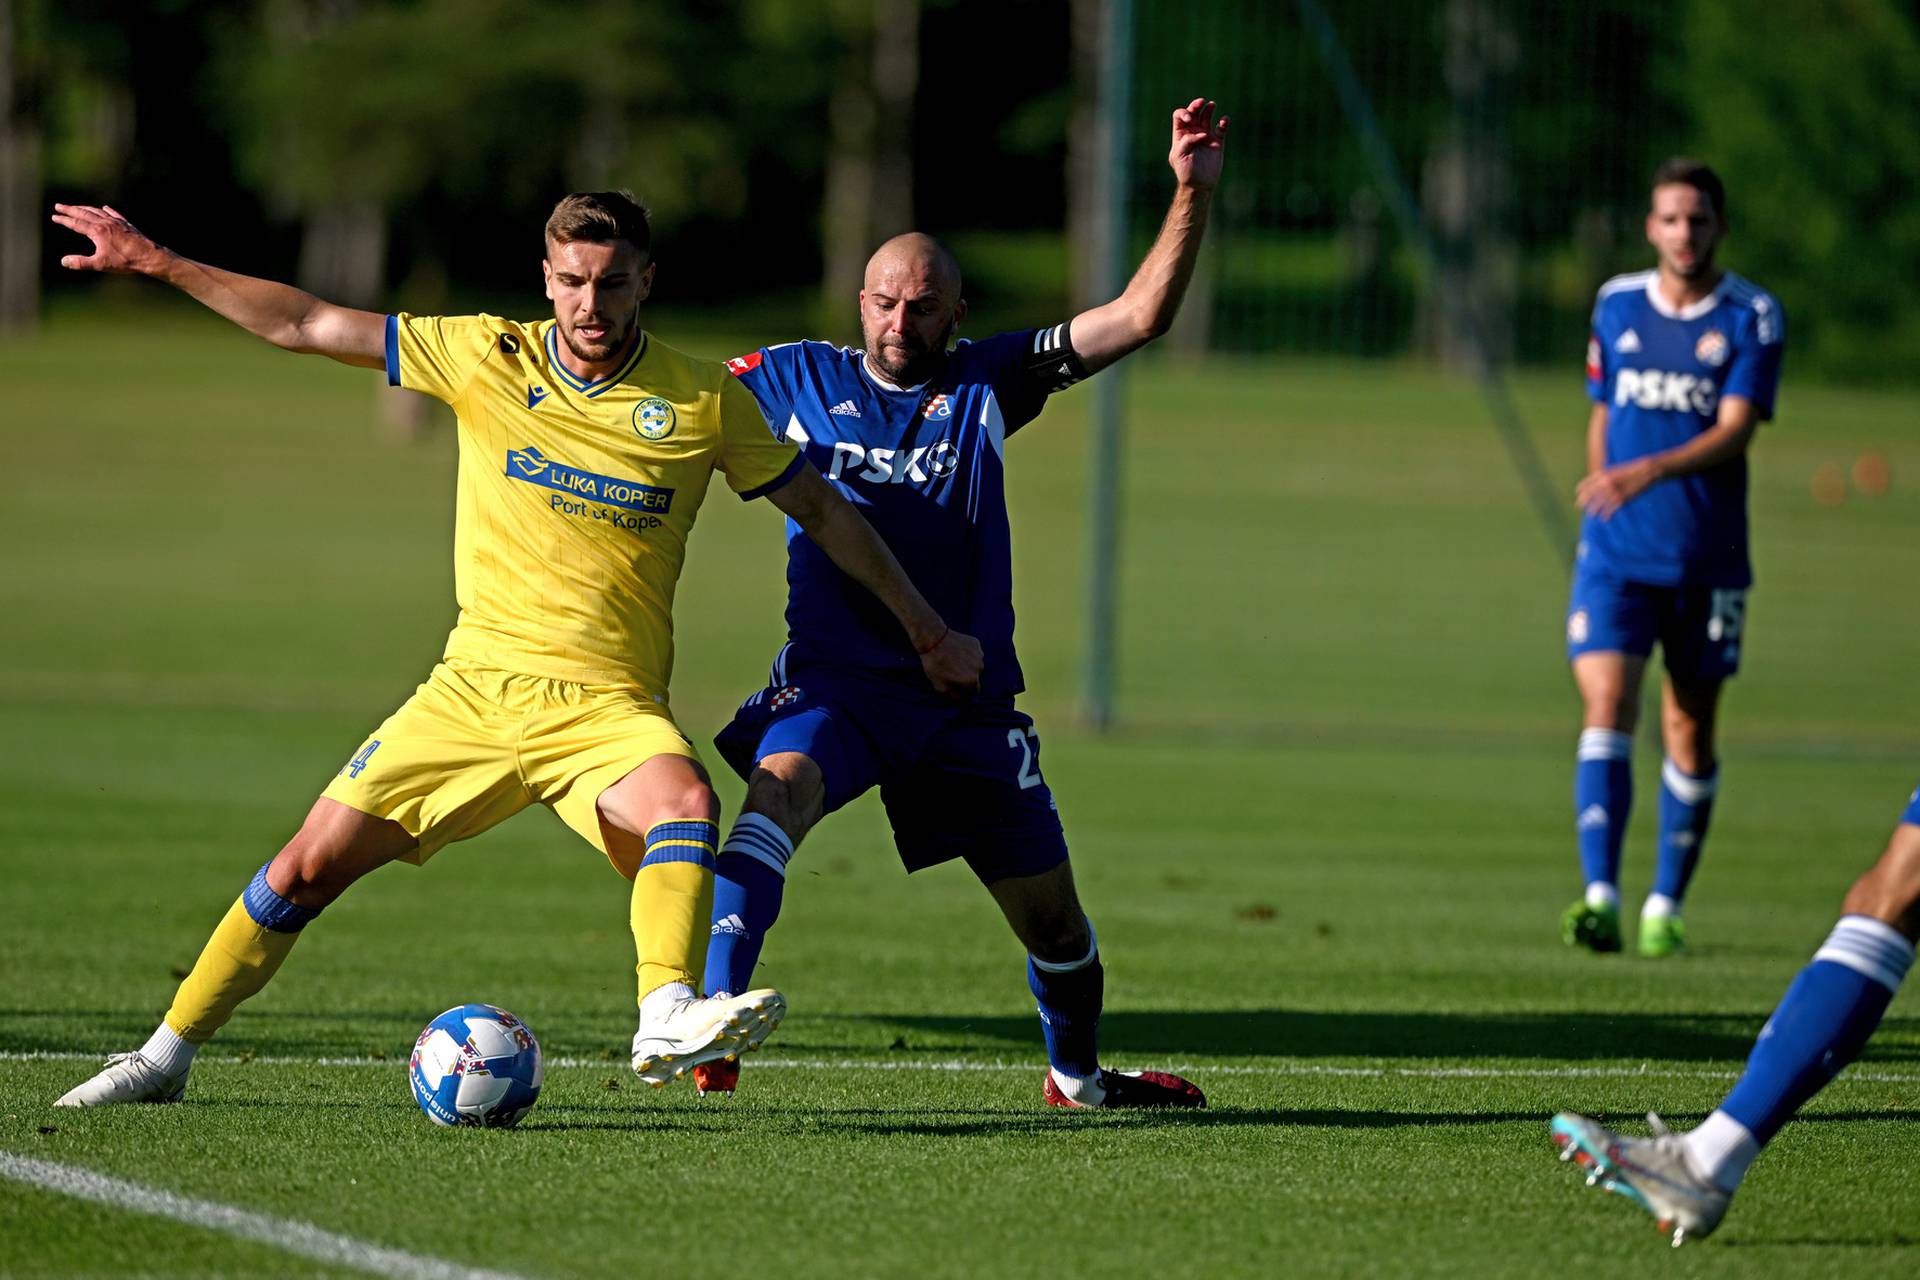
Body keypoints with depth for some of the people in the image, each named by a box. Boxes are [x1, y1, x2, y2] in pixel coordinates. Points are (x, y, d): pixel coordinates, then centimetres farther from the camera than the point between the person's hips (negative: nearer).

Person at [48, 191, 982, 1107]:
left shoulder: (705, 401, -1)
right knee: (309, 867, -3)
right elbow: (304, 326, 6)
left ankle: (666, 1019, -53)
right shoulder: (487, 357, 1)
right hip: (474, 688, 2)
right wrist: (156, 263, 3)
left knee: (686, 801, -35)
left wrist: (926, 630, 15)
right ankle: (165, 1057, 12)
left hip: (607, 707, -1)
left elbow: (820, 510, 12)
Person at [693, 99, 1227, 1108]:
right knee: (778, 787, -35)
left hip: (965, 702, 2)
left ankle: (1076, 1075, 37)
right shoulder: (796, 379, 4)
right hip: (833, 683, -2)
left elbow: (1139, 317, -1)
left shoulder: (987, 383, 4)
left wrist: (1191, 194, -11)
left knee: (1054, 919, 9)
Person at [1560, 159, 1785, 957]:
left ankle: (1667, 904, 21)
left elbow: (1734, 429, -15)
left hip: (1708, 557, -1)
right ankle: (1600, 898, -24)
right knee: (1607, 711, -15)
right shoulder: (1616, 305, 6)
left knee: (1690, 733, 6)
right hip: (1617, 554, 1)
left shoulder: (1752, 317, -5)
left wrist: (1651, 472, -30)